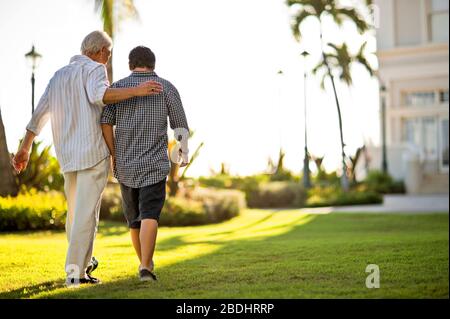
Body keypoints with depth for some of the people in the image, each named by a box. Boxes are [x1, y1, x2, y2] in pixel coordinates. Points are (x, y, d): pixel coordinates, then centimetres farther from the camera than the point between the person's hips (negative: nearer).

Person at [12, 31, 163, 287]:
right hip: (94, 151, -7)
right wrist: (136, 91, -31)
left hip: (67, 155, 7)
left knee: (75, 210, 19)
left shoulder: (59, 76, 19)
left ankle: (84, 262, 29)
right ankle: (75, 271, -10)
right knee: (87, 213, -7)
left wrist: (25, 149, 23)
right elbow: (98, 95, -26)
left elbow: (39, 114, 18)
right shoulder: (94, 69, -3)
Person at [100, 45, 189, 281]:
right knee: (149, 216, -9)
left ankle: (145, 262, 34)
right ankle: (145, 267, -25)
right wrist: (184, 151, 19)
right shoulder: (166, 87, 1)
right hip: (154, 164, -3)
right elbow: (181, 126, 2)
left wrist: (114, 155, 1)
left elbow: (105, 123, -8)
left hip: (125, 165, 3)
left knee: (134, 217, 17)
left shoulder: (117, 87, 4)